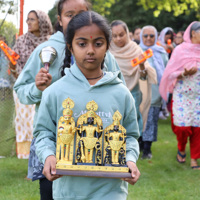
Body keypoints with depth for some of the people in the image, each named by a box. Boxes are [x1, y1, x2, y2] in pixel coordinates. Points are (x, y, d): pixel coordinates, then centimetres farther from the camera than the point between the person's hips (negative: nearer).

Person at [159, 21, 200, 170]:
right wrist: (184, 73, -19)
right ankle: (181, 149, 22)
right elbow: (171, 74, -4)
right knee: (182, 126, -8)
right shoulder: (180, 50, -3)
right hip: (182, 95, -3)